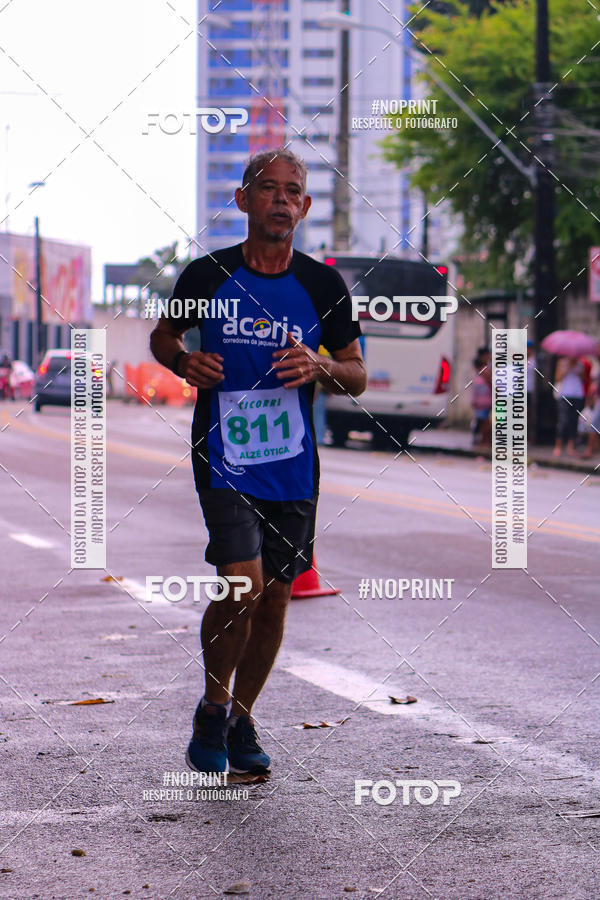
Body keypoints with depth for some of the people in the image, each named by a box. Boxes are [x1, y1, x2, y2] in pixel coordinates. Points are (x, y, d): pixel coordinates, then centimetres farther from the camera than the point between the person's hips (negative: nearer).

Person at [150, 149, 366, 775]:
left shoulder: (324, 286, 2)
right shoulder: (207, 275, -2)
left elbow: (357, 377, 9)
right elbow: (162, 335, 14)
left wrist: (321, 367, -13)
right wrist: (185, 362, -8)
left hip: (293, 466, 3)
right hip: (223, 459, -3)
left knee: (275, 598, 7)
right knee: (243, 586, -17)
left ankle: (240, 719, 28)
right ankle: (211, 711, 7)